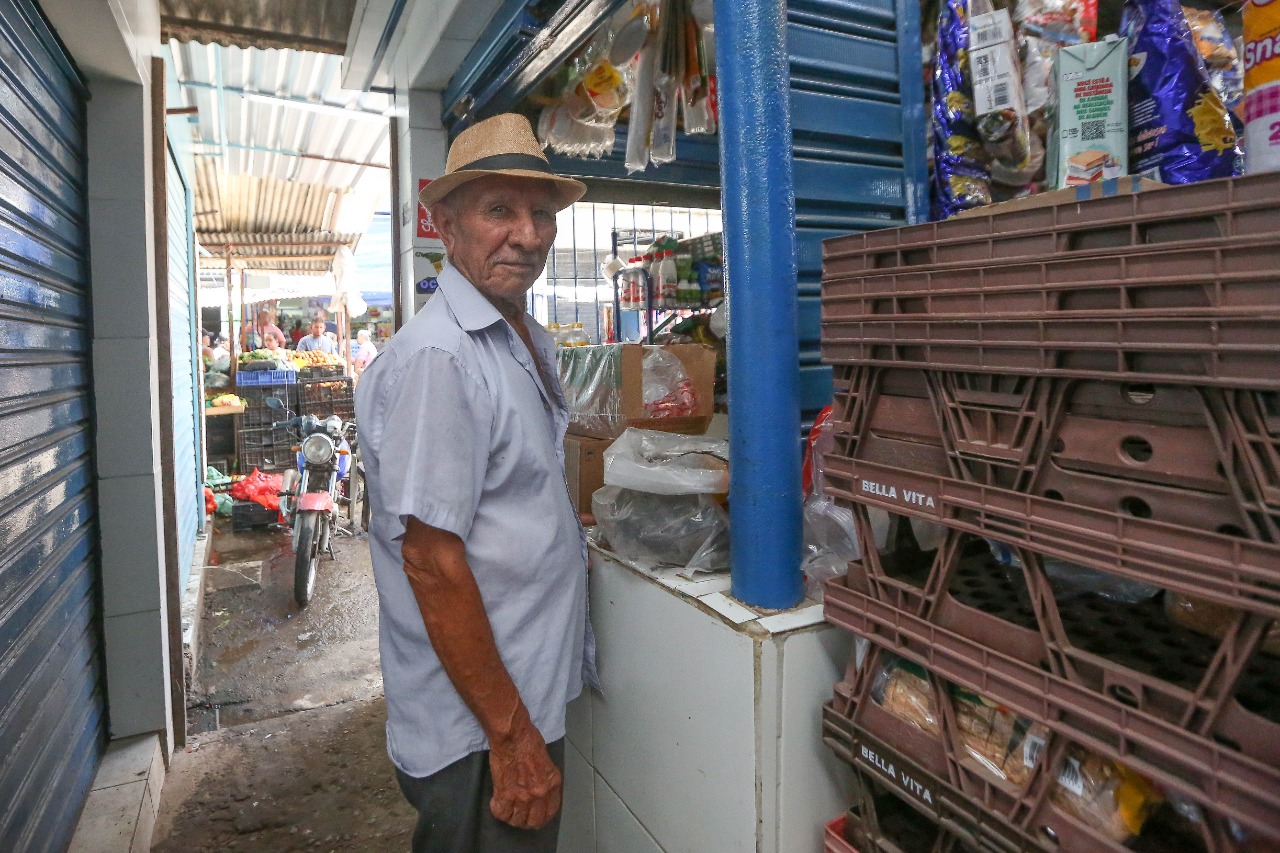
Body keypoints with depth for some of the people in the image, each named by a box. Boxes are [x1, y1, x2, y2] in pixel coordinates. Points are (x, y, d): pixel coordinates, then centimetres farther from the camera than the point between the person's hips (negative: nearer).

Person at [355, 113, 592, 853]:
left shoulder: (531, 341, 8)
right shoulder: (436, 359, -22)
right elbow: (431, 558, -25)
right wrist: (511, 737, -21)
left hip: (534, 696, 9)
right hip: (479, 734, -9)